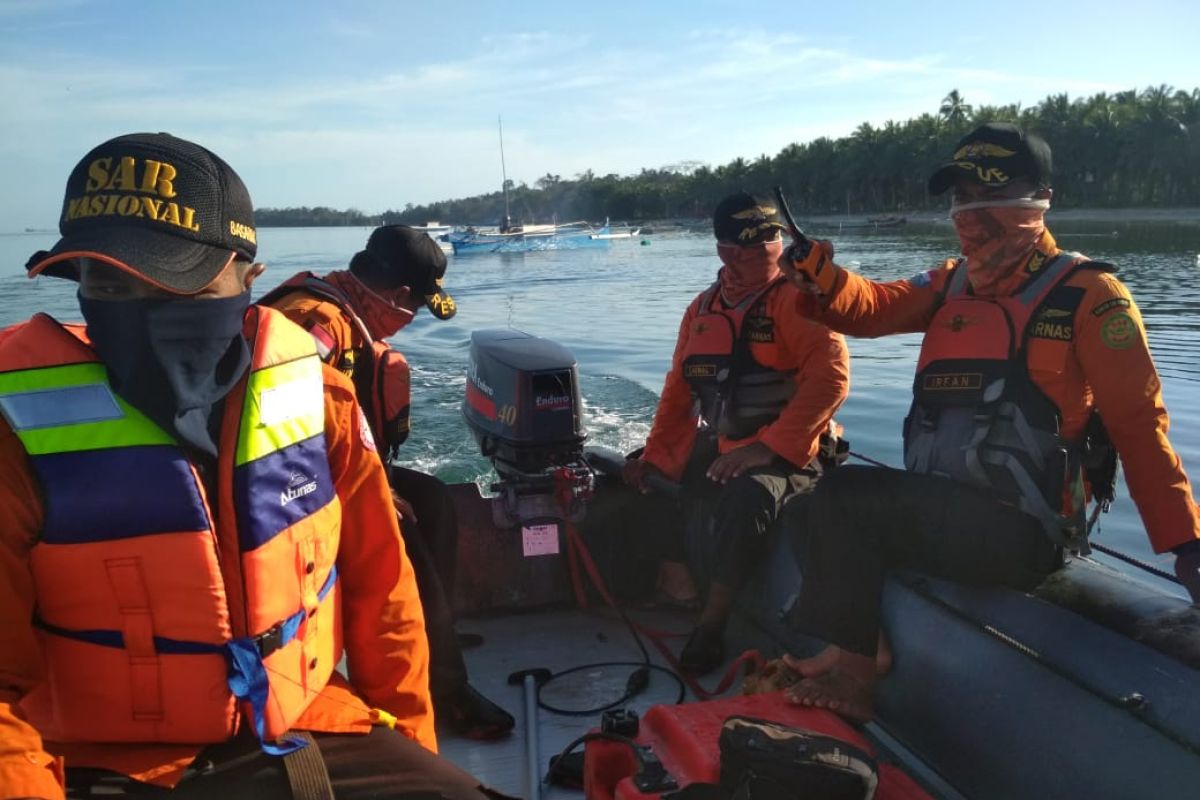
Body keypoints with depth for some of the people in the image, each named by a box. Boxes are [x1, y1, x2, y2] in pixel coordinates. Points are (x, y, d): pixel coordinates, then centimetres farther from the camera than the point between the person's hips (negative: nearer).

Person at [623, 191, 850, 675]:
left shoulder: (794, 298, -9)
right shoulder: (704, 307, 11)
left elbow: (831, 377, -21)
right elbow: (678, 389, 14)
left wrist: (769, 448, -25)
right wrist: (654, 455, 5)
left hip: (783, 453, -7)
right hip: (714, 448, 7)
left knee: (748, 495, -36)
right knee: (641, 485, 2)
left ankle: (712, 623, -23)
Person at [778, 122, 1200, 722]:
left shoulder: (1087, 294, -4)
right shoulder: (951, 285, 15)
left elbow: (1138, 424, -7)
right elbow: (873, 307, 1)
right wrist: (822, 279, -21)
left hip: (1020, 534, -7)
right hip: (940, 513, 7)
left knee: (845, 499, -20)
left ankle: (848, 668, -5)